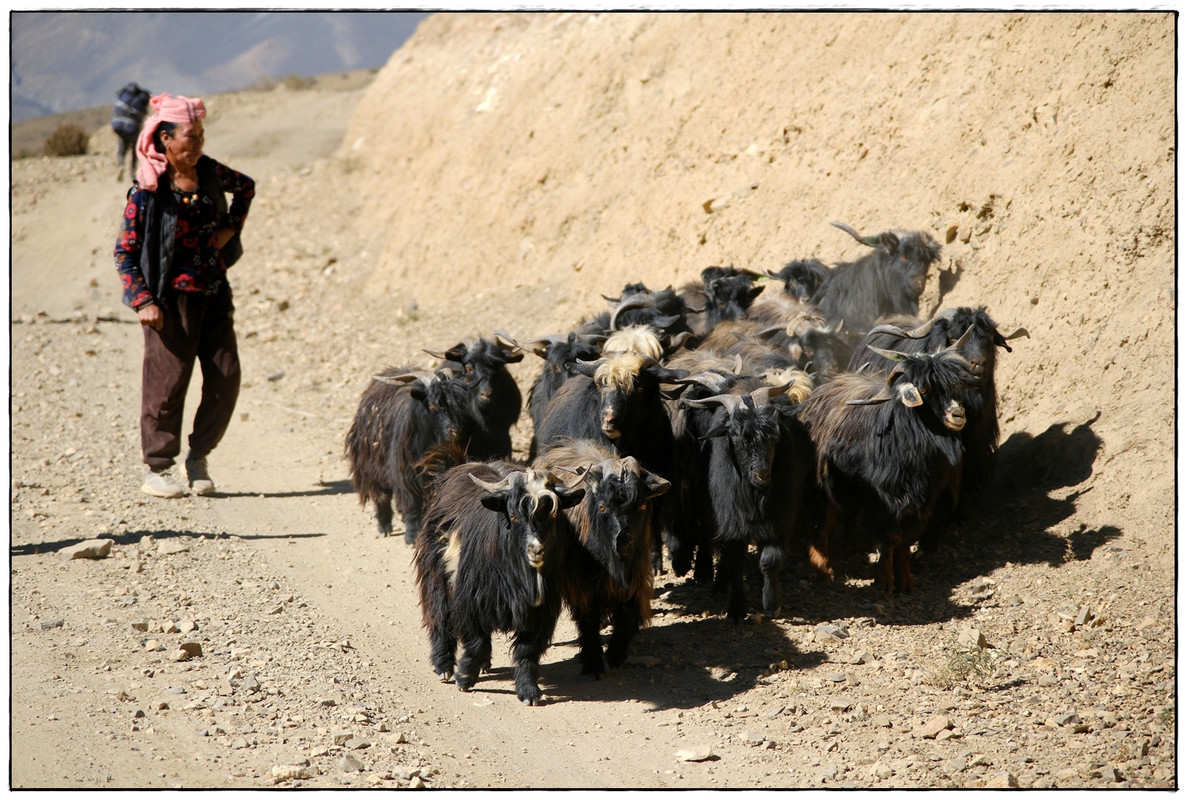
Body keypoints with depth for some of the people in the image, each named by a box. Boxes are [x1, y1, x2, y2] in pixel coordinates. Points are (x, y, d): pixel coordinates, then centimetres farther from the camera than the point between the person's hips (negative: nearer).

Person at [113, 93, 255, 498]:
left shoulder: (209, 172, 3)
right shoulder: (148, 190, -12)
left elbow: (246, 186, 25)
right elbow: (125, 250, -9)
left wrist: (231, 227, 11)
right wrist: (143, 300, -16)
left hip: (215, 293, 5)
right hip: (173, 297, -5)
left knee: (226, 378, 2)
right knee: (168, 381, -2)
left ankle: (198, 458, 18)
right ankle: (157, 470, 10)